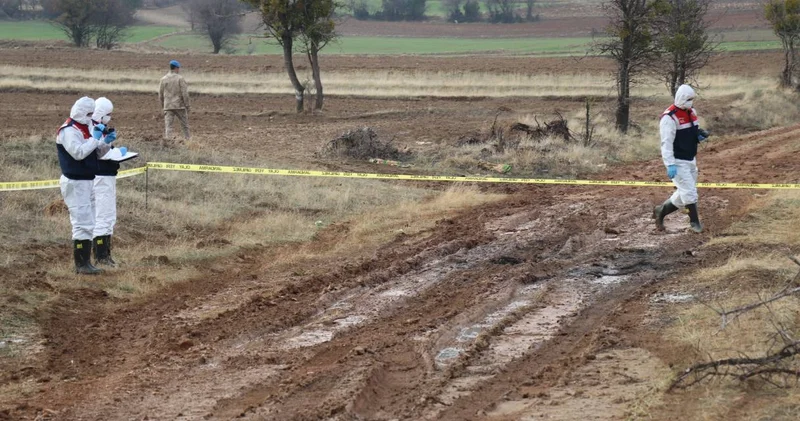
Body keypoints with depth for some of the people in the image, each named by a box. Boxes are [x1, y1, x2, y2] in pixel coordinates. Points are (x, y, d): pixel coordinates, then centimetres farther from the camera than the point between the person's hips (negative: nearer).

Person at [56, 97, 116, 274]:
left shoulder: (86, 128, 14)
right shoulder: (69, 131, -16)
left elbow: (98, 152, 17)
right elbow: (78, 152, -29)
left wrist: (106, 142, -2)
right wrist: (95, 138, -25)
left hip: (86, 181, 10)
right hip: (75, 183, -10)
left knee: (87, 223, 13)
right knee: (83, 223, -11)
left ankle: (84, 262, 18)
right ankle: (81, 264, -9)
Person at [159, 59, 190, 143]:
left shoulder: (163, 79, 3)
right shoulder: (180, 78, -7)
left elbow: (160, 94, 7)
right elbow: (184, 93, -10)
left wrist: (163, 104, 21)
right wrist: (187, 105, -3)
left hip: (168, 107, 2)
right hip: (180, 106, -2)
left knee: (168, 126, -2)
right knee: (184, 125, 12)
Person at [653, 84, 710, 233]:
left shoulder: (691, 112, 8)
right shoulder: (670, 117, -19)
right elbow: (666, 143, -22)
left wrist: (700, 135, -2)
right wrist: (670, 165, -27)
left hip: (690, 160, 9)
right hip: (678, 162, -9)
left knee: (684, 194, 14)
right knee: (689, 192, -8)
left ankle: (661, 211, 30)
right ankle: (695, 221, 6)